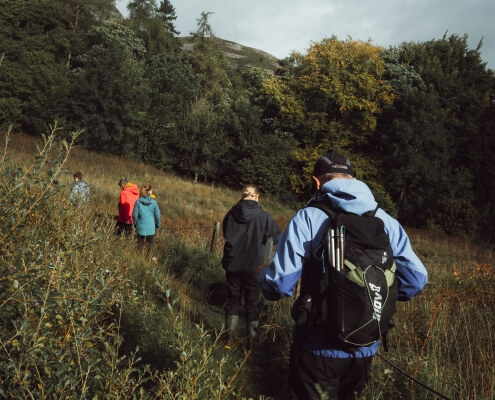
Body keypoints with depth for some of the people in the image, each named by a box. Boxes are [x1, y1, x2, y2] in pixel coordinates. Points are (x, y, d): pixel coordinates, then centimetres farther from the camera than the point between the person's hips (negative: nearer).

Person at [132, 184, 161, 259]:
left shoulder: (138, 202, -12)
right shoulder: (153, 202, -12)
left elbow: (135, 215, -7)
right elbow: (157, 215, -6)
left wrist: (135, 224, 11)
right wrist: (158, 225, 9)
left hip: (141, 227, 1)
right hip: (151, 227, -1)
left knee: (140, 243, 17)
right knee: (150, 243, 15)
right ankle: (151, 257, 22)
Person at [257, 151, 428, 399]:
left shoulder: (308, 218, -14)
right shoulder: (387, 222, -3)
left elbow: (280, 284, -17)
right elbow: (416, 280, -3)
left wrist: (263, 274, 6)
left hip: (318, 347, -4)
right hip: (365, 348, 4)